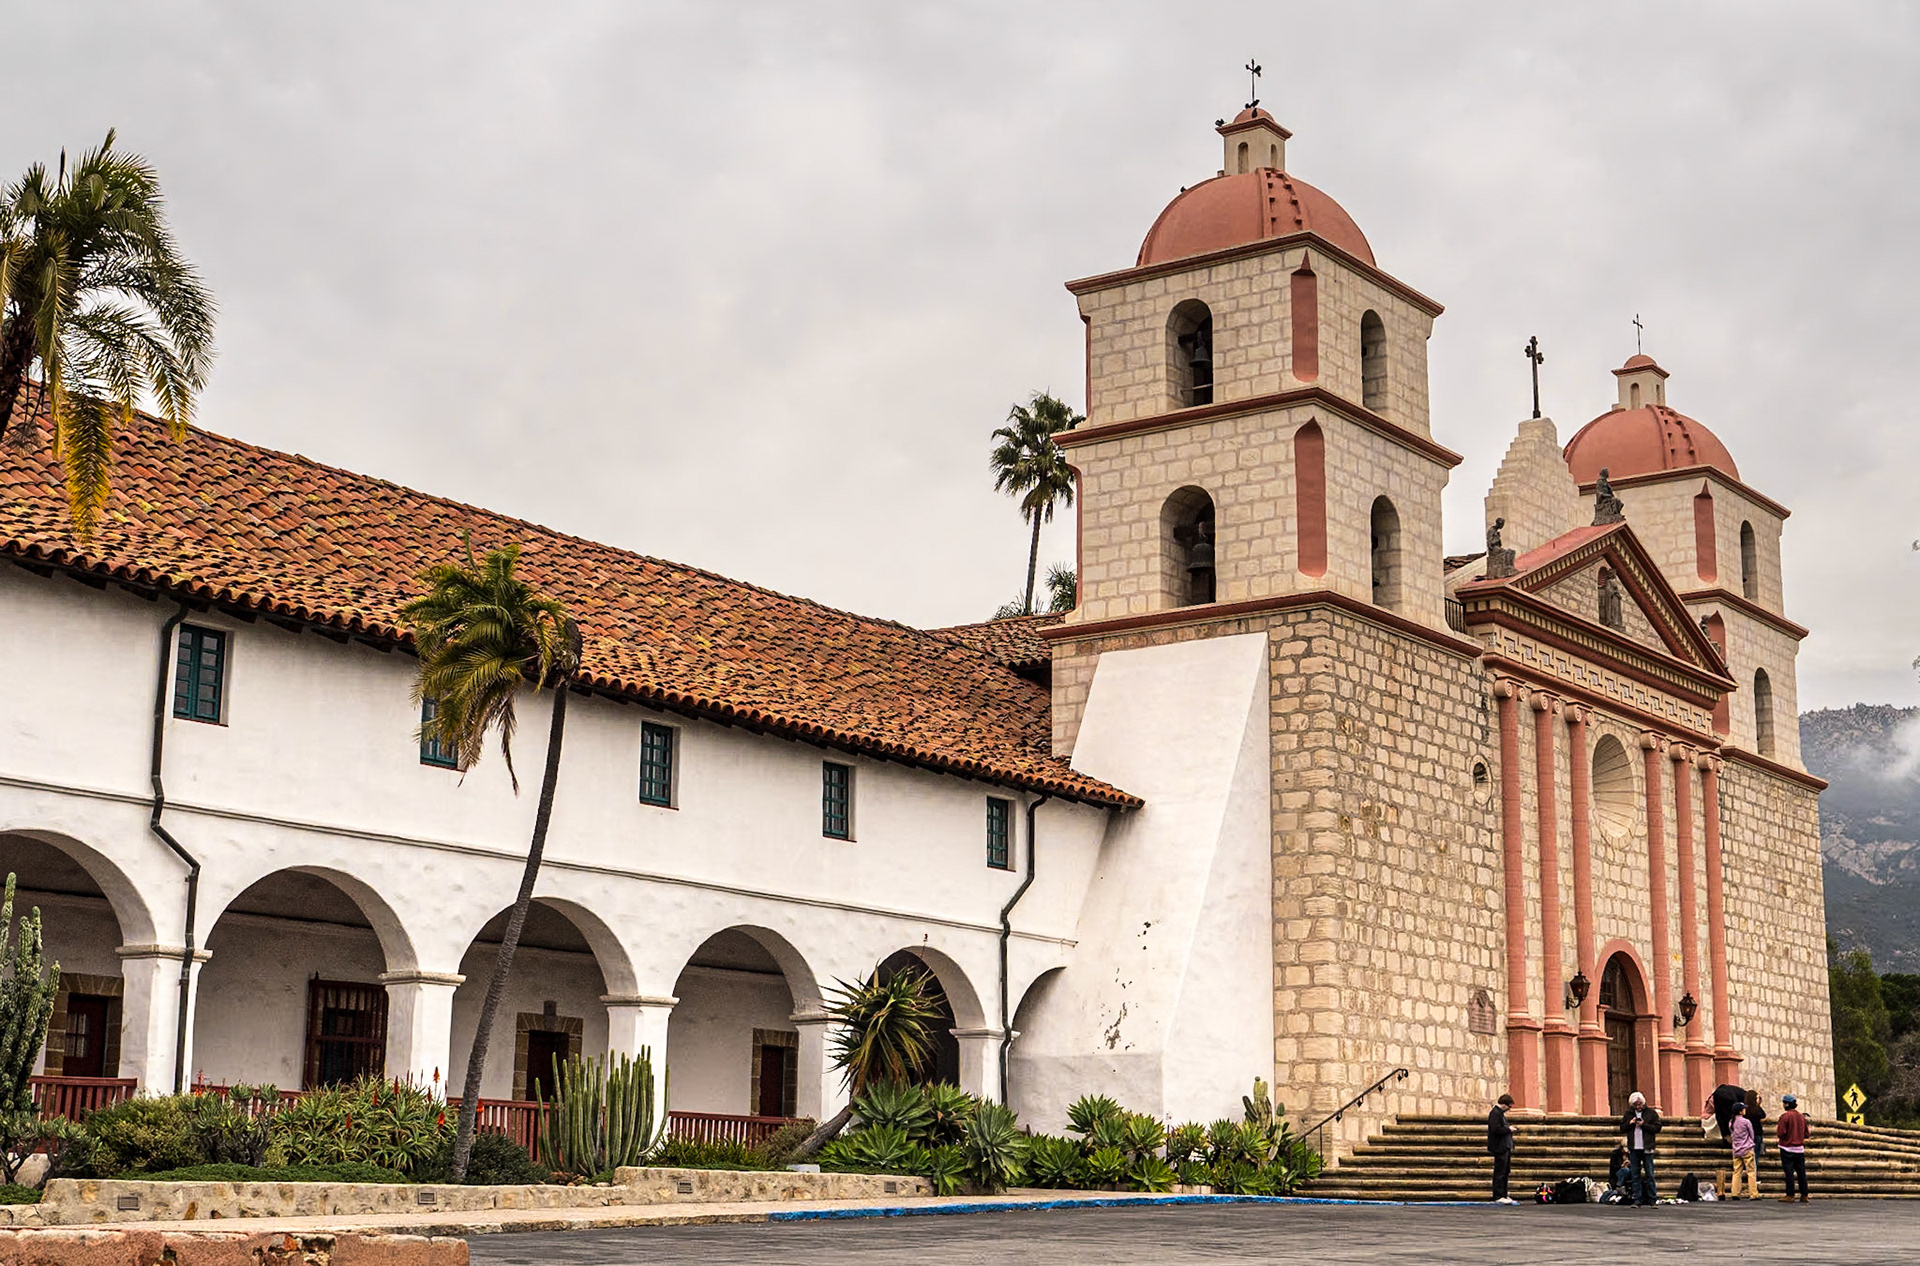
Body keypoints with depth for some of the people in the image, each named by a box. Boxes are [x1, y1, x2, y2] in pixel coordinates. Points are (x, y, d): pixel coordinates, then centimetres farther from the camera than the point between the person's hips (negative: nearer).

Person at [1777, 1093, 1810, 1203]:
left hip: (1787, 1148, -6)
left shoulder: (1785, 1116, -12)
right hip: (1800, 1149, 6)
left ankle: (1790, 1195, -4)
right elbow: (1806, 1133, 10)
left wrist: (1776, 1131, 5)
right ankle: (1804, 1195, 12)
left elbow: (1781, 1132, -16)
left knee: (1789, 1172, -3)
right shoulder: (1801, 1116, 8)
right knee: (1801, 1172, 9)